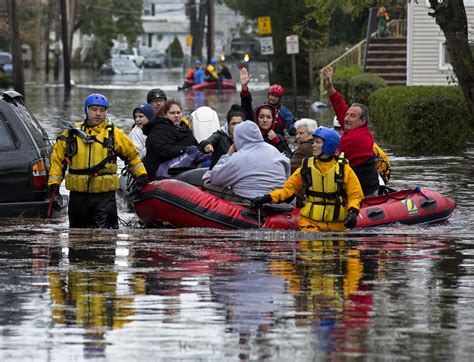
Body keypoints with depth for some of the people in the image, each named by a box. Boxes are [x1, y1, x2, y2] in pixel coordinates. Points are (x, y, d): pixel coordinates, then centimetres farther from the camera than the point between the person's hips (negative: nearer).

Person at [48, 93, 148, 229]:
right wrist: (54, 182, 4)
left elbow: (132, 154, 16)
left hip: (105, 196, -3)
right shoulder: (71, 134, 8)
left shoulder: (115, 134, 5)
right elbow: (57, 159, 14)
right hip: (78, 195, 3)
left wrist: (141, 175, 8)